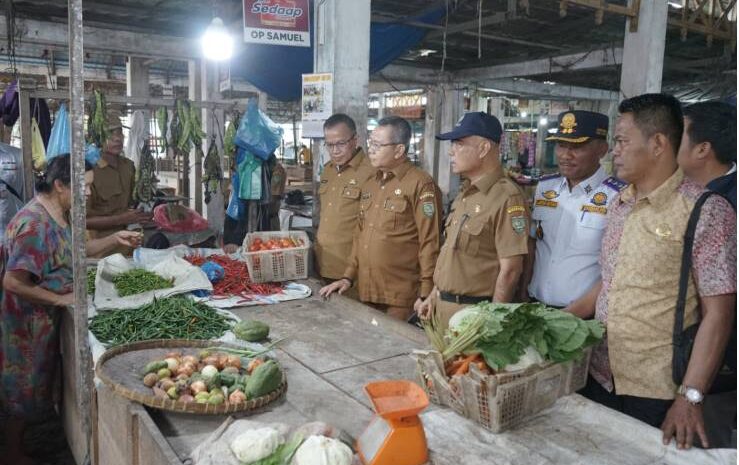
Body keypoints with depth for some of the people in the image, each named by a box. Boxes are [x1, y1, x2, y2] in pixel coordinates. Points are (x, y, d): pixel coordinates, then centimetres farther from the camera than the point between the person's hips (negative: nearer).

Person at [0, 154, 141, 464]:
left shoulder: (59, 216, 3)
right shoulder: (34, 224, -27)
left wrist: (115, 239, 2)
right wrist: (60, 299, -20)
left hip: (46, 317, 9)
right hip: (27, 321, -9)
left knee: (35, 385, 22)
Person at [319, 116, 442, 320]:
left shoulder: (420, 184, -11)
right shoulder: (370, 184, 13)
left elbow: (430, 243, -13)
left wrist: (426, 297, -13)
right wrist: (348, 276, 14)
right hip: (367, 294, 7)